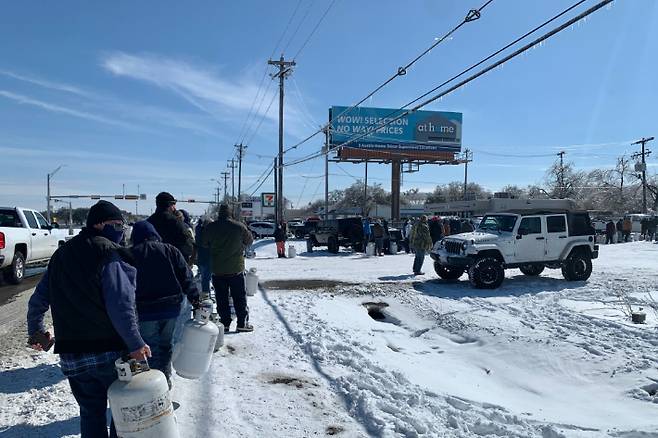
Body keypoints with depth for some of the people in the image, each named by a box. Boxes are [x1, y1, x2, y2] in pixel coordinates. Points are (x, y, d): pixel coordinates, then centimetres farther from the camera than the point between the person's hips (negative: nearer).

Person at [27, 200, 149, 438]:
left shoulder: (61, 254, 12)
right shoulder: (108, 253, -11)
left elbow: (38, 301, 19)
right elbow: (120, 305, -23)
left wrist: (36, 332, 33)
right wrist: (135, 344, -23)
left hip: (70, 355, 6)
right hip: (109, 352, -6)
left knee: (91, 411, 19)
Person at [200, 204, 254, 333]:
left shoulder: (210, 227, -5)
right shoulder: (239, 226, -9)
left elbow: (204, 244, 8)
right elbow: (249, 240, 5)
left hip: (218, 270, 1)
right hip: (236, 269, -1)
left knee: (221, 298, 10)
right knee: (240, 297, 9)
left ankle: (225, 323, 12)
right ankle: (242, 323, 12)